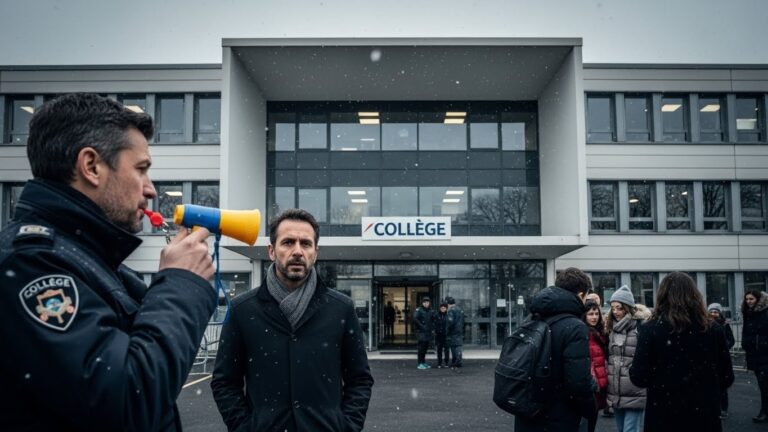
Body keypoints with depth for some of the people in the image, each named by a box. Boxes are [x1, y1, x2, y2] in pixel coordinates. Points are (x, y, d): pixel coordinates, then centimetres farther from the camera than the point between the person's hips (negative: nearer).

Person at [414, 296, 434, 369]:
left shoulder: (430, 311, 15)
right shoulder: (418, 310, -8)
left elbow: (432, 320, 26)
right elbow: (415, 319, -21)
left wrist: (432, 329, 15)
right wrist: (421, 326, -19)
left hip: (428, 332, 7)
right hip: (421, 332, -7)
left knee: (426, 347, 12)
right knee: (421, 347, -8)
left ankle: (423, 362, 21)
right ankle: (420, 364, -5)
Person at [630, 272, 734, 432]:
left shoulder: (650, 330, -12)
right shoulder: (713, 330, -3)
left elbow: (639, 378, -12)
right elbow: (726, 378, 4)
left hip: (663, 418, -2)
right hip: (705, 417, 2)